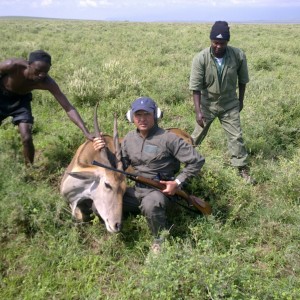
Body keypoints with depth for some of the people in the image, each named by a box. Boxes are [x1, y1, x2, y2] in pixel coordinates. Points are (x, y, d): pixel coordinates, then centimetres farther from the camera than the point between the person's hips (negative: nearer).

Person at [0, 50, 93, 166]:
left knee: (27, 138, -11)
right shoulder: (12, 65, -38)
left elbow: (69, 108, -32)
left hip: (21, 99, 1)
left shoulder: (48, 83, -33)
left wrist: (86, 132, -42)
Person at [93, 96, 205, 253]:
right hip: (137, 190, 6)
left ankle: (161, 239, -11)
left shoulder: (168, 138, -13)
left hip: (160, 189, -6)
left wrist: (178, 182, -14)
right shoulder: (129, 138, 5)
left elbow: (197, 160, -11)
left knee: (150, 204, -39)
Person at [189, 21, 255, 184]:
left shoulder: (238, 55, -18)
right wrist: (198, 111, -25)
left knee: (236, 137, 5)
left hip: (229, 104, 1)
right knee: (197, 136, 14)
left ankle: (243, 169, 19)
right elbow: (195, 87, -21)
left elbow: (242, 80, -1)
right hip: (207, 104, -1)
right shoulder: (200, 58, -24)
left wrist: (240, 100, 8)